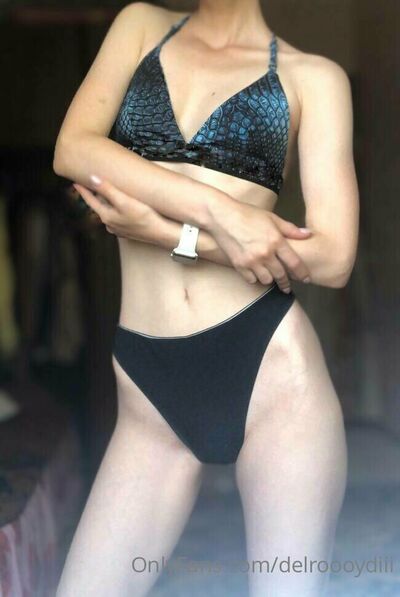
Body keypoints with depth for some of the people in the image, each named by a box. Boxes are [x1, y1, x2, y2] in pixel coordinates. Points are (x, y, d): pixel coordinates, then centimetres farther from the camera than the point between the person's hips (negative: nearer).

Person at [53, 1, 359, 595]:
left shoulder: (313, 76, 4)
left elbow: (333, 258, -5)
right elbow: (73, 149, -5)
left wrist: (164, 231, -10)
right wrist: (219, 214, -16)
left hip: (272, 364, -2)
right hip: (152, 387, 2)